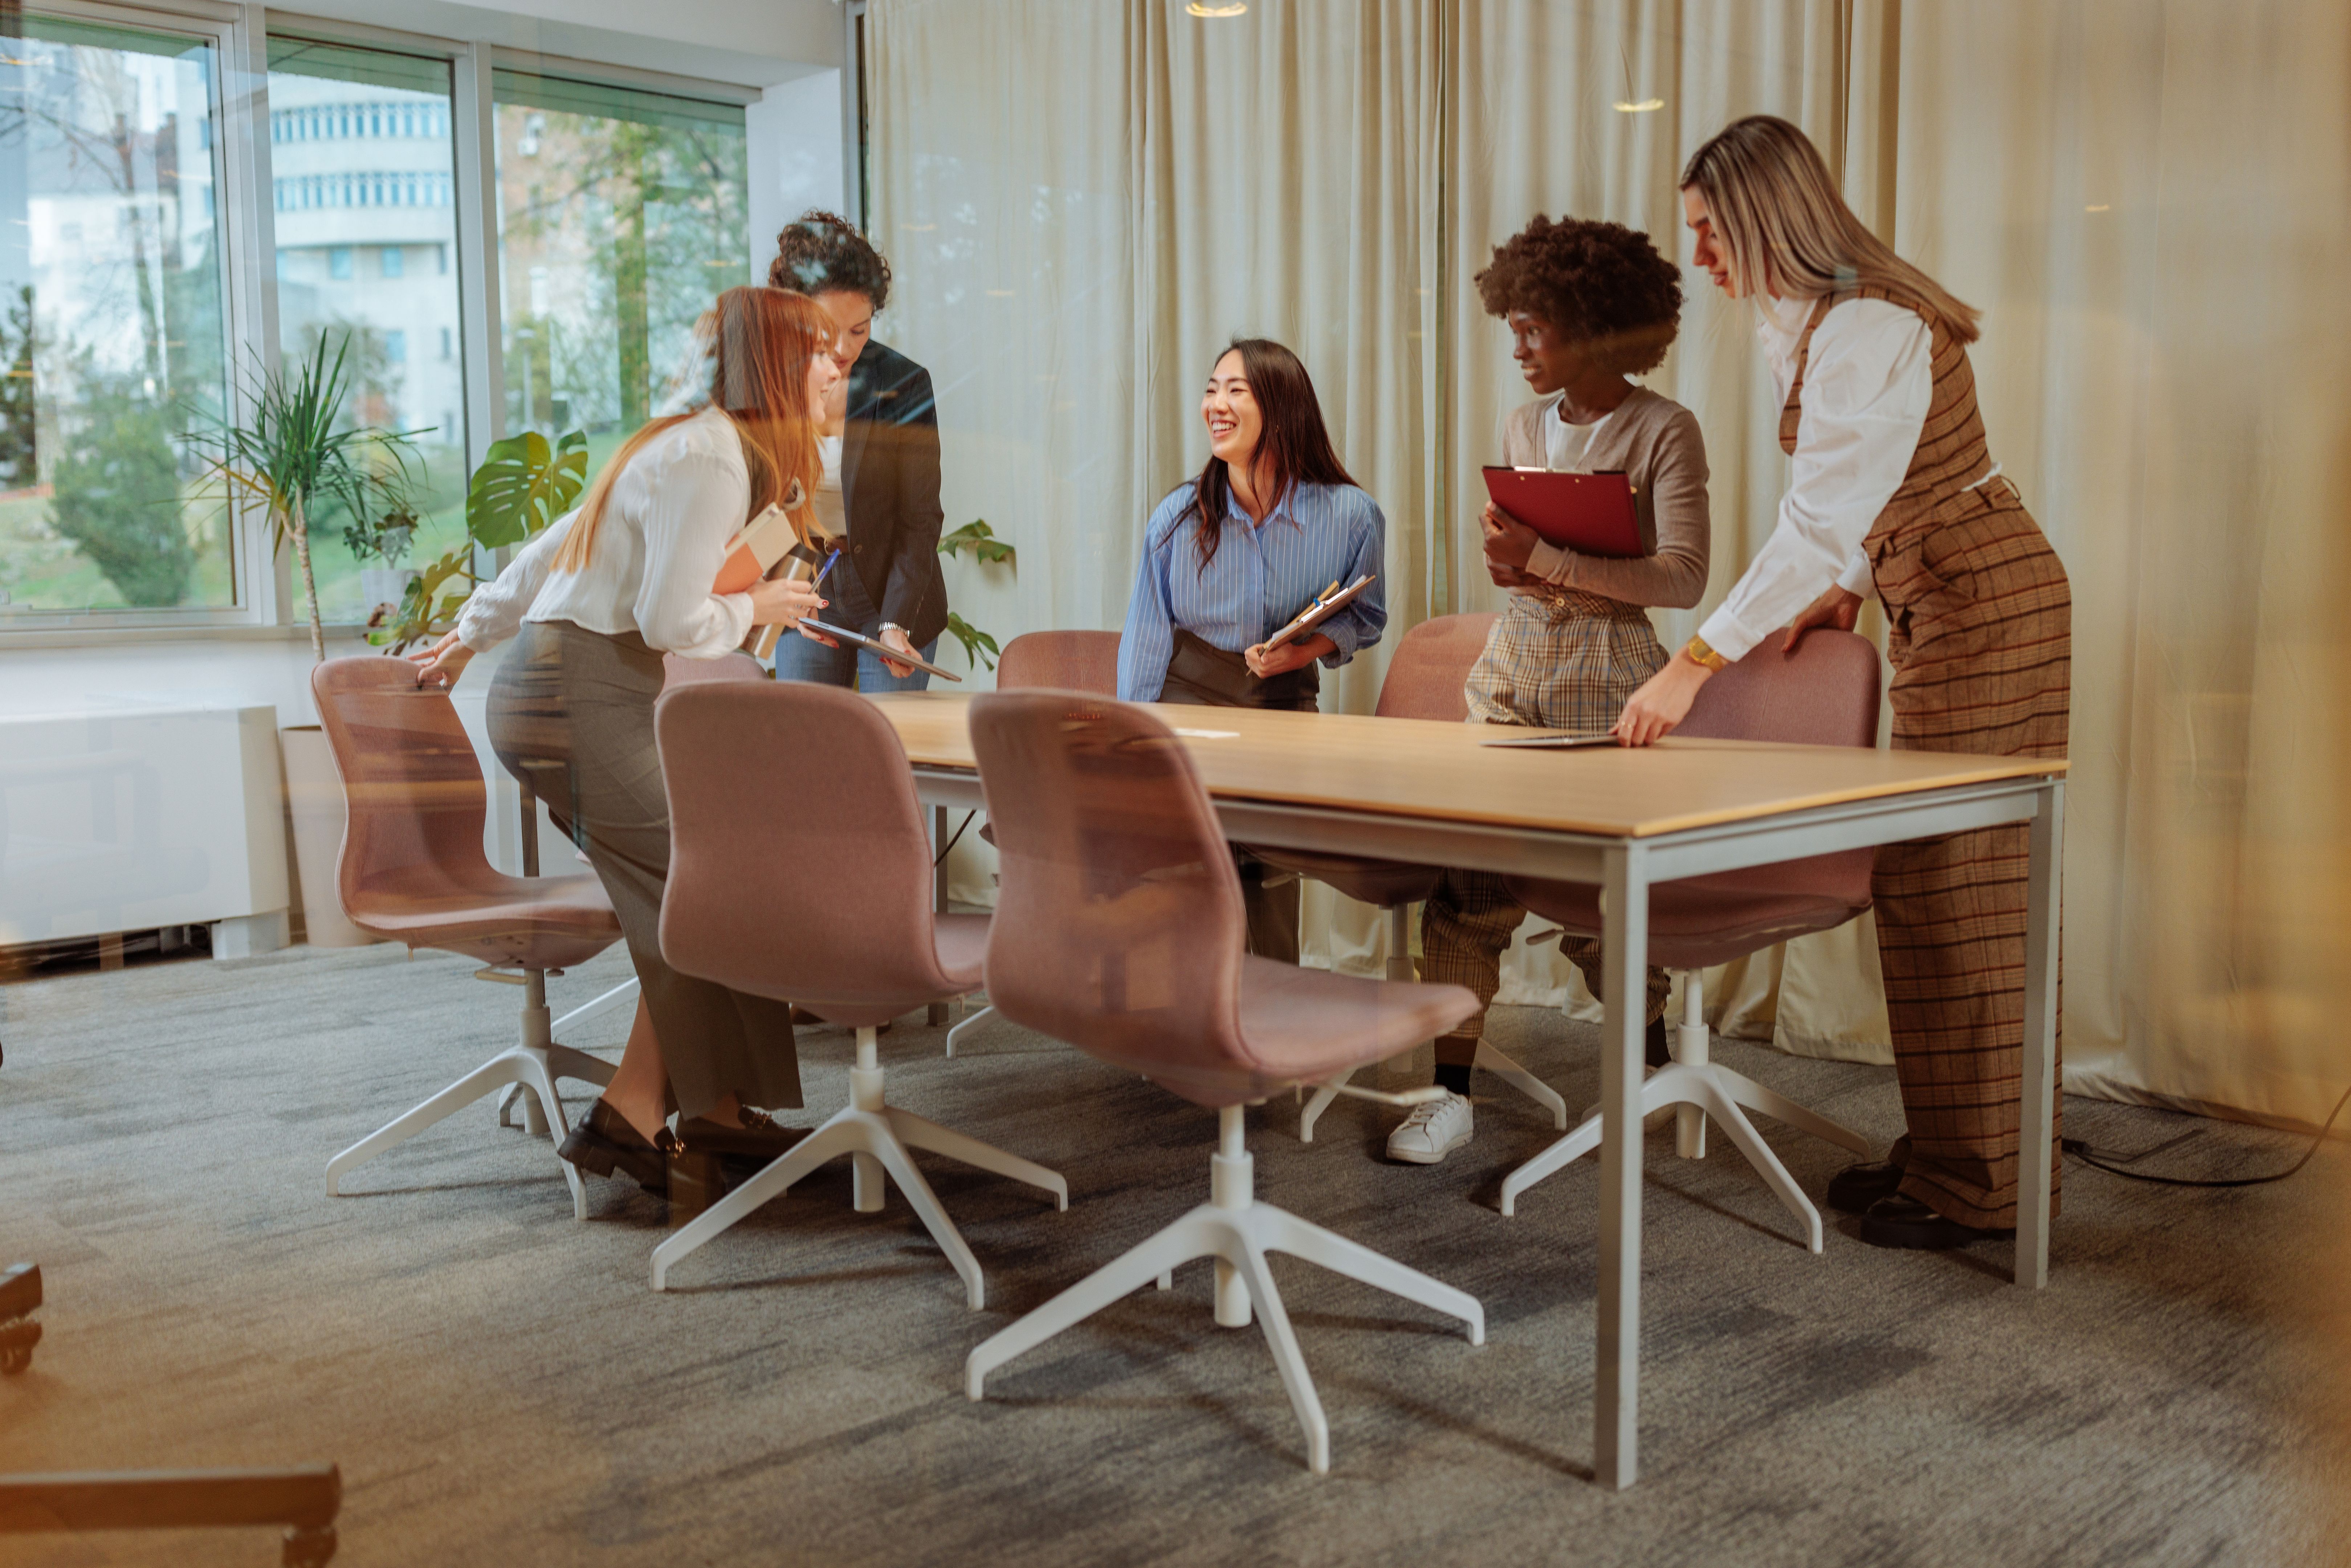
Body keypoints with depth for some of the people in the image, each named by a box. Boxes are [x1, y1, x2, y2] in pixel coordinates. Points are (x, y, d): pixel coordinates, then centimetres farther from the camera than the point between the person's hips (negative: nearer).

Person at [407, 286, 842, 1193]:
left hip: (554, 693, 10)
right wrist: (757, 609, -1)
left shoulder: (705, 449, 18)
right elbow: (673, 622, -21)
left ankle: (712, 1108, 10)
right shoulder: (710, 464, -14)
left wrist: (473, 632, 31)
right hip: (583, 702, -10)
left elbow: (562, 543, 24)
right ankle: (629, 1117, -2)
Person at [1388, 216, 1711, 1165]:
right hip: (1514, 656, 5)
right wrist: (1510, 565, -4)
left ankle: (1655, 1057, 26)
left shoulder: (1663, 431, -7)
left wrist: (1548, 562, -22)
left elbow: (1683, 577, -16)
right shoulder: (1525, 425, 12)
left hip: (1605, 669, -5)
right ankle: (1449, 1091, -1)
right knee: (1468, 865, -6)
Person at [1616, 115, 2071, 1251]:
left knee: (1962, 890, -5)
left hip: (1985, 606, -10)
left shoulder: (1862, 329, -20)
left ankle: (1980, 1185, 5)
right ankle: (1945, 1153, 21)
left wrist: (1693, 663, -32)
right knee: (1926, 885, 12)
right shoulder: (1823, 316, 12)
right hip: (1943, 607, 10)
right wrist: (1851, 587, 7)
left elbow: (1819, 518, -29)